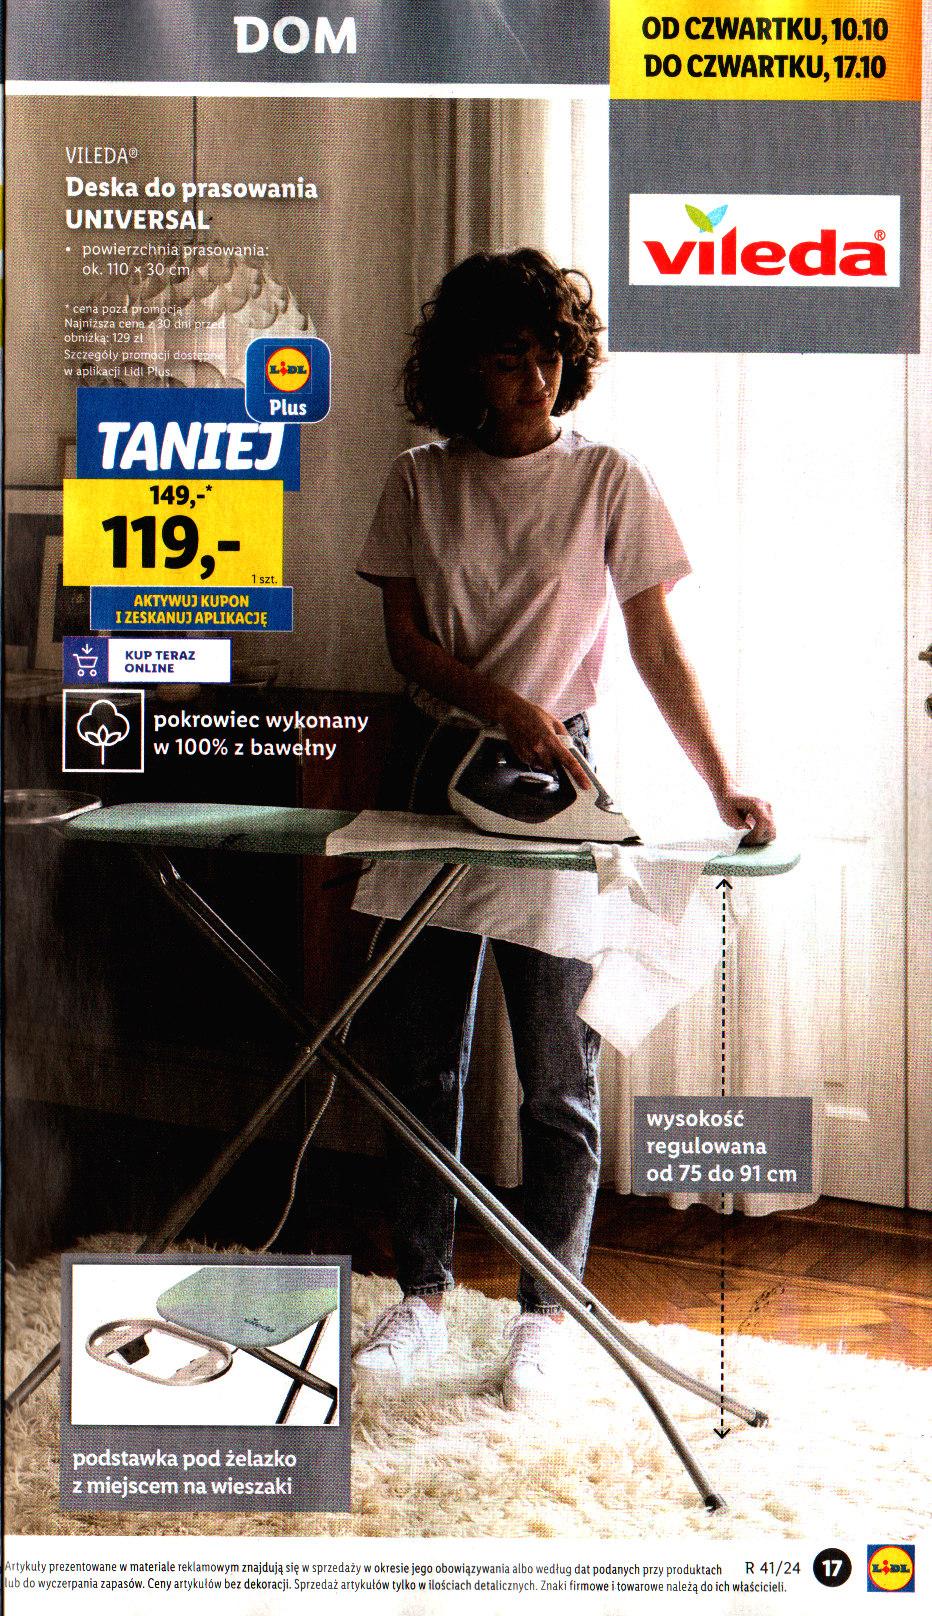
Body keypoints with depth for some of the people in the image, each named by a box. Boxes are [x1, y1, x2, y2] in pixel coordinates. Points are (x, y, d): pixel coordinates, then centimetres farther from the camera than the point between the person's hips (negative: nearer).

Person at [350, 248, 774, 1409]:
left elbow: (659, 651, -2)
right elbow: (405, 640, 1)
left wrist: (723, 786, -12)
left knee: (556, 1064, 0)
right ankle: (421, 1296, 22)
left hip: (555, 774, -3)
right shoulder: (418, 483, 7)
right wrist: (500, 705, -18)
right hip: (435, 761, 3)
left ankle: (546, 1311, 16)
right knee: (414, 1048, 7)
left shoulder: (609, 483, 1)